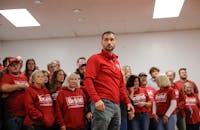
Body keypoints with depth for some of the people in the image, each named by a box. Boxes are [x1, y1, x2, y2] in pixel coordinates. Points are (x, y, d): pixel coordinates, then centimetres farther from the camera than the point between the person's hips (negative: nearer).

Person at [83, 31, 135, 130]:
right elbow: (87, 80, -12)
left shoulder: (116, 62, 22)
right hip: (103, 104, -8)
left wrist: (127, 102, 16)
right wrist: (96, 99, -22)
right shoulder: (95, 59, 0)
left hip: (116, 105, 8)